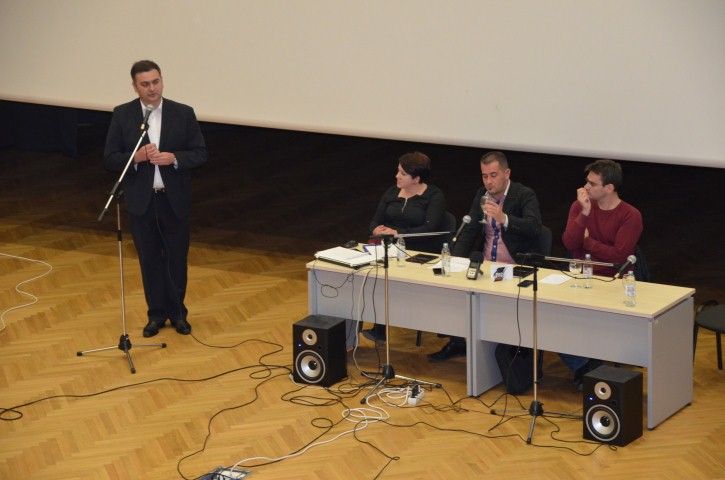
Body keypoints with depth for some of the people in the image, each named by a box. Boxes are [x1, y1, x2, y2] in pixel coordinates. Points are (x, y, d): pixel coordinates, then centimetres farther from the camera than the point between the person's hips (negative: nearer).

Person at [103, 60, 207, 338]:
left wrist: (174, 158, -19)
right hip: (141, 200, 0)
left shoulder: (183, 114, -3)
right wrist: (136, 156, -22)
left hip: (174, 200, 0)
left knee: (177, 258, 9)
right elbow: (109, 159, -4)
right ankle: (156, 313, 22)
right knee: (149, 259, 9)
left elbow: (201, 154, -2)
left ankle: (177, 312, 24)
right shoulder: (122, 115, -3)